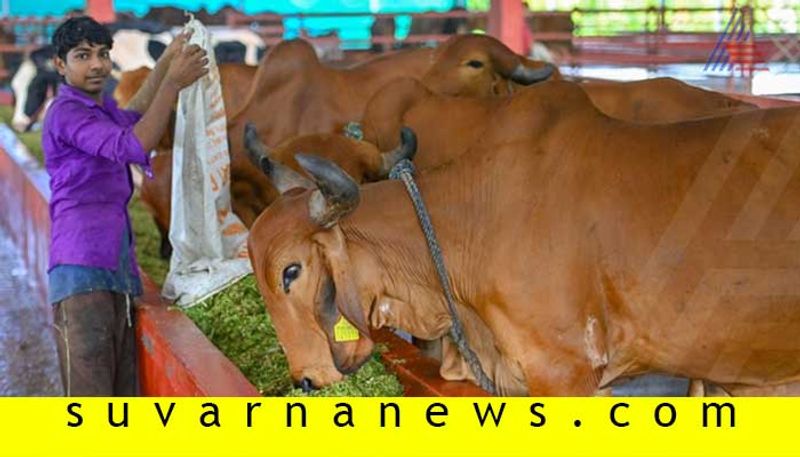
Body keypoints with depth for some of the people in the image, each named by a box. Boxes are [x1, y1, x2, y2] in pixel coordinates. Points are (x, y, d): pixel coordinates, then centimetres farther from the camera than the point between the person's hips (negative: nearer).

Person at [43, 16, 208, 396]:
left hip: (116, 268, 9)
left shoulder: (103, 109, 22)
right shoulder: (66, 113, -7)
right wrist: (173, 82, -18)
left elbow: (133, 114, 45)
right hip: (83, 268, -9)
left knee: (124, 391, 7)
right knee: (89, 393, -15)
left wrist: (167, 60, 41)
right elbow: (133, 147, -21)